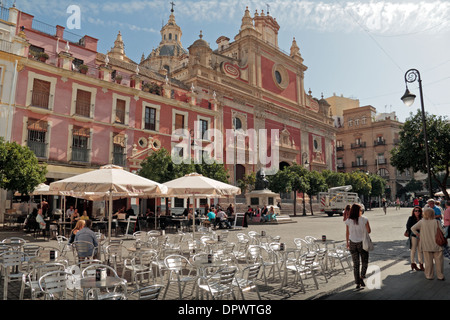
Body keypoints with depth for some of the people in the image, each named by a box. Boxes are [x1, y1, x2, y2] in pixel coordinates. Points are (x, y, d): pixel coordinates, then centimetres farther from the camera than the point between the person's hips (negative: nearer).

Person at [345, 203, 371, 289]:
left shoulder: (348, 221, -4)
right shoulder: (364, 219, -9)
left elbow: (347, 233, 1)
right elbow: (369, 231, -7)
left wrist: (347, 243, 13)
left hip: (352, 243, 2)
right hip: (362, 243, -2)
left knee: (356, 264, 10)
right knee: (365, 262, 16)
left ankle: (357, 283, 11)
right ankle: (361, 277, -2)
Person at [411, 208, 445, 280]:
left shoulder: (421, 222, -8)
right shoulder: (437, 222, -10)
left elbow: (413, 228, -11)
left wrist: (418, 235, 2)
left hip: (426, 245, 1)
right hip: (437, 245, -1)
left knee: (428, 261, 11)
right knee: (439, 260, 12)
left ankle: (429, 276, 18)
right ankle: (440, 276, 19)